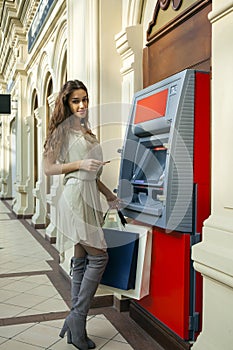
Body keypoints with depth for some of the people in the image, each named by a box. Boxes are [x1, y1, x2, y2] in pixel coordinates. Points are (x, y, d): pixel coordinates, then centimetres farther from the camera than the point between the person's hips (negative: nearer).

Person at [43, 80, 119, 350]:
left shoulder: (86, 131, 20)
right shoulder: (64, 129, -3)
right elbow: (48, 168, -6)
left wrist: (108, 194, 21)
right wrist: (79, 164, -17)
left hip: (89, 196, 8)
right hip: (76, 196, -8)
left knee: (81, 261, 8)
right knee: (98, 256, -10)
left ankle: (76, 327, 15)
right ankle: (77, 317, 1)